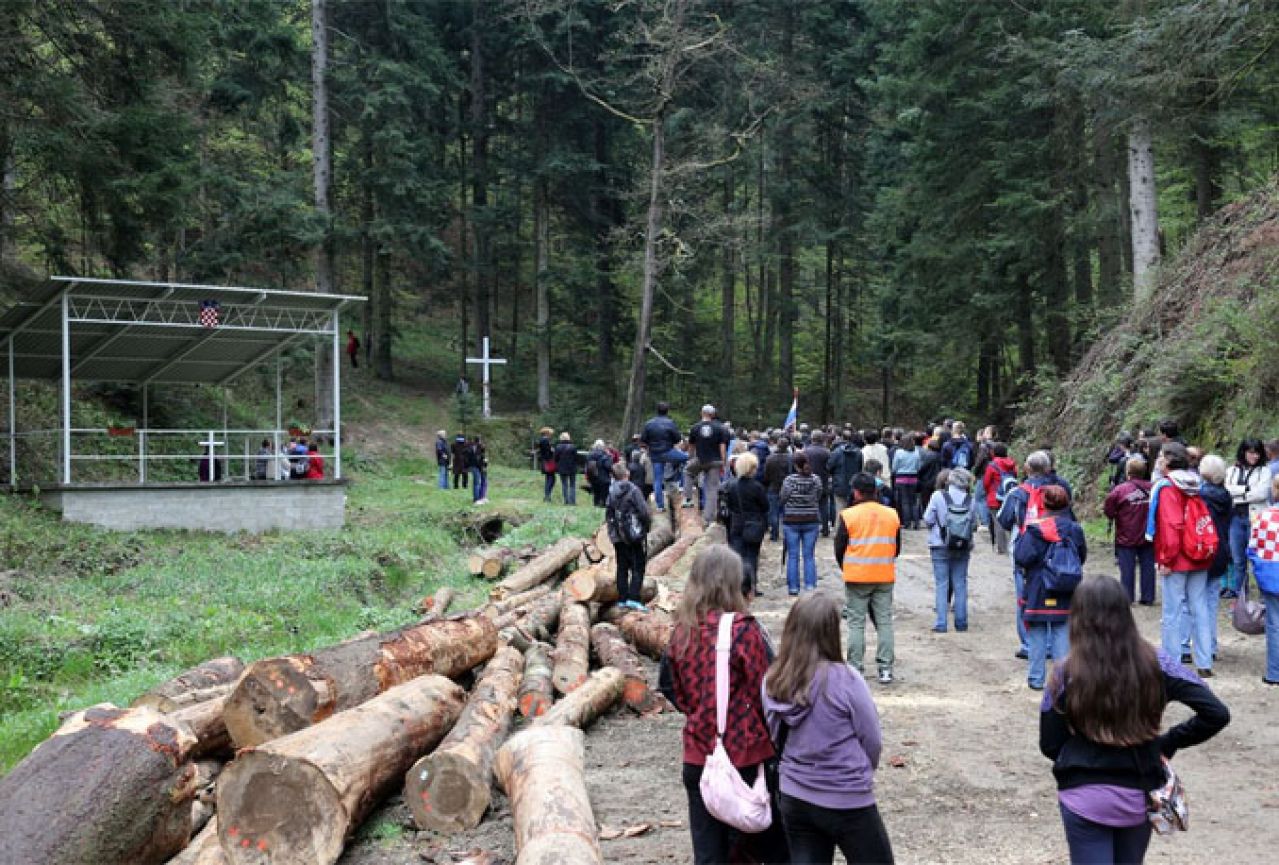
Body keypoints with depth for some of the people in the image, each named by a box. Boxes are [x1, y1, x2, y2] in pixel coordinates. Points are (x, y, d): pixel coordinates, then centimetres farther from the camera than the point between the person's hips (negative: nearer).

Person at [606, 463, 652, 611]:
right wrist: (648, 525, 3)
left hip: (618, 537, 5)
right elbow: (644, 512, -15)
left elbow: (608, 514, 7)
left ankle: (622, 599, 13)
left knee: (622, 568, 12)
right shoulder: (633, 490, -13)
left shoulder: (611, 492, 3)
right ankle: (633, 598, -9)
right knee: (638, 567, 0)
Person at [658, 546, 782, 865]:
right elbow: (766, 691, -13)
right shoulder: (743, 629, -17)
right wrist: (773, 734, 3)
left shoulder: (682, 630, -1)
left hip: (698, 755, 4)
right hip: (747, 754, -4)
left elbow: (671, 687, 10)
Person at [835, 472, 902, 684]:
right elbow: (897, 548, 11)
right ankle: (885, 669, 6)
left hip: (856, 578, -3)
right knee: (884, 622, 7)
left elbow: (839, 548, -2)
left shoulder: (848, 515, -8)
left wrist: (846, 568, 15)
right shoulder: (892, 515, 4)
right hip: (885, 577, 3)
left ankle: (854, 668, 4)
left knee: (856, 623, 4)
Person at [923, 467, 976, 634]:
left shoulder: (938, 496, -11)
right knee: (960, 584, 11)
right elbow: (974, 525, -1)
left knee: (941, 584, 3)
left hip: (940, 546, -2)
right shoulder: (970, 499, -7)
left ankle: (941, 623, 0)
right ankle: (961, 621, 14)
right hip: (963, 549, 2)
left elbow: (928, 520, -7)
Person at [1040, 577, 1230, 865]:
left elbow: (1049, 746, -6)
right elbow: (1217, 713, -9)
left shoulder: (1067, 675, -12)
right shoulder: (1155, 665, -7)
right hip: (1140, 797, 4)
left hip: (1084, 798, -3)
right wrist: (1169, 742, 2)